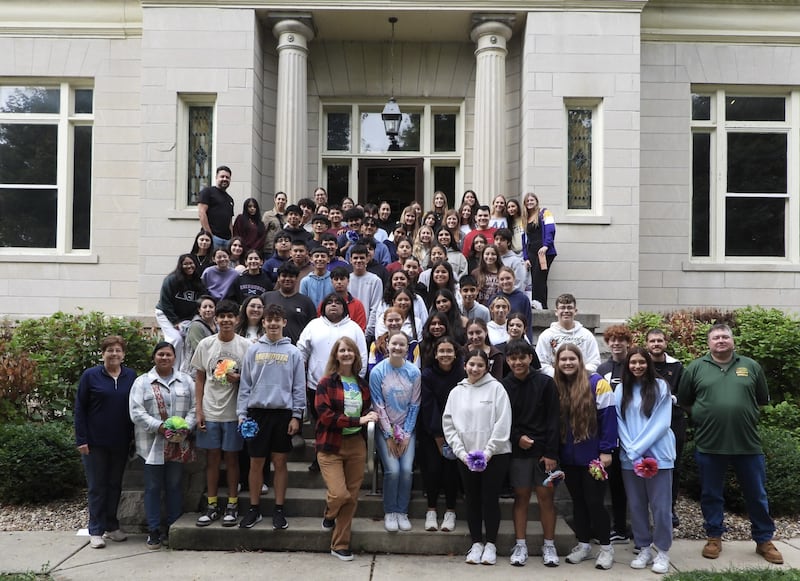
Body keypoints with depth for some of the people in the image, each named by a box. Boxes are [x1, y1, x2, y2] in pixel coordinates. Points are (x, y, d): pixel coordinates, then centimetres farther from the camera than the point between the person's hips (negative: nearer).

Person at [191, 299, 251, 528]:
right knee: (212, 458, 9)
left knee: (231, 457, 6)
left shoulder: (246, 346, -4)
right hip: (210, 412, 2)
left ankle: (232, 505, 16)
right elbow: (199, 379, 7)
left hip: (233, 412, -2)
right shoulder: (205, 344, 2)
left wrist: (238, 378, -19)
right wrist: (199, 410, 2)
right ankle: (212, 506, 19)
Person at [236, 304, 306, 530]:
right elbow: (245, 385, 5)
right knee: (256, 463, 6)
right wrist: (242, 413, -1)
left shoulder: (293, 352, 2)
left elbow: (299, 387, 2)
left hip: (283, 413, -1)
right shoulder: (253, 350, 5)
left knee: (280, 462, 6)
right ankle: (254, 509, 19)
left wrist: (296, 416, -4)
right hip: (257, 412, 1)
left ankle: (279, 509, 16)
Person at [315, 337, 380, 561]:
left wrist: (369, 416, -3)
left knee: (352, 496, 6)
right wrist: (357, 420, -20)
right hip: (331, 445, -4)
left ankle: (340, 545, 21)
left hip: (356, 444, 5)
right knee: (340, 494, -15)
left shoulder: (362, 383, 8)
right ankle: (329, 515, 22)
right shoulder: (326, 383, -7)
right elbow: (325, 415, -16)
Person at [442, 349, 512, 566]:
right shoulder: (456, 392, 7)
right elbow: (449, 426, 5)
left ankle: (491, 544, 17)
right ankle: (476, 543, 22)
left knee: (490, 498, 2)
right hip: (466, 457, 3)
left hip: (495, 455, -3)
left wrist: (487, 453, -13)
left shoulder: (496, 388, -4)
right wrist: (462, 453, -6)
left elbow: (503, 424, -9)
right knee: (472, 499, 10)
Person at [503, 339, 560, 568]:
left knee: (546, 496, 3)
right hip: (517, 450, 1)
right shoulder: (504, 386, -1)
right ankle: (520, 544, 15)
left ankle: (549, 545, 14)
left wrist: (551, 452, -9)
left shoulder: (545, 383, -4)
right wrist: (517, 437, -13)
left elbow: (553, 420, -5)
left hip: (544, 450, -1)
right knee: (521, 496, 6)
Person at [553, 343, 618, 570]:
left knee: (594, 501, 1)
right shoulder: (555, 387, 4)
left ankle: (606, 546, 16)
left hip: (593, 456, -5)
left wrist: (606, 450, -15)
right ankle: (583, 544, 26)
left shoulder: (596, 383, -10)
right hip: (568, 457, 5)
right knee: (577, 501, 14)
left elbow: (608, 417, -12)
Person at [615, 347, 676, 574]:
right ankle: (644, 548, 21)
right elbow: (620, 424, 3)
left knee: (660, 505, 1)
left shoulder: (660, 386, -1)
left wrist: (638, 448, -13)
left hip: (657, 455, -3)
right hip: (630, 458, 3)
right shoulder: (620, 390, 7)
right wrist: (633, 453, -9)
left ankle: (662, 551, 15)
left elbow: (661, 423, -8)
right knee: (636, 505, 8)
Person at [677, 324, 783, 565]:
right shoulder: (696, 368, 0)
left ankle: (764, 540, 27)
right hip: (709, 445, -1)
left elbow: (763, 400, 14)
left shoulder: (751, 366, 4)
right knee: (711, 495, 10)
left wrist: (745, 414, 10)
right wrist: (703, 416, 4)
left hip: (748, 444, 1)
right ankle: (714, 537, 26)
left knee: (757, 495, 12)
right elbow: (683, 401, 8)